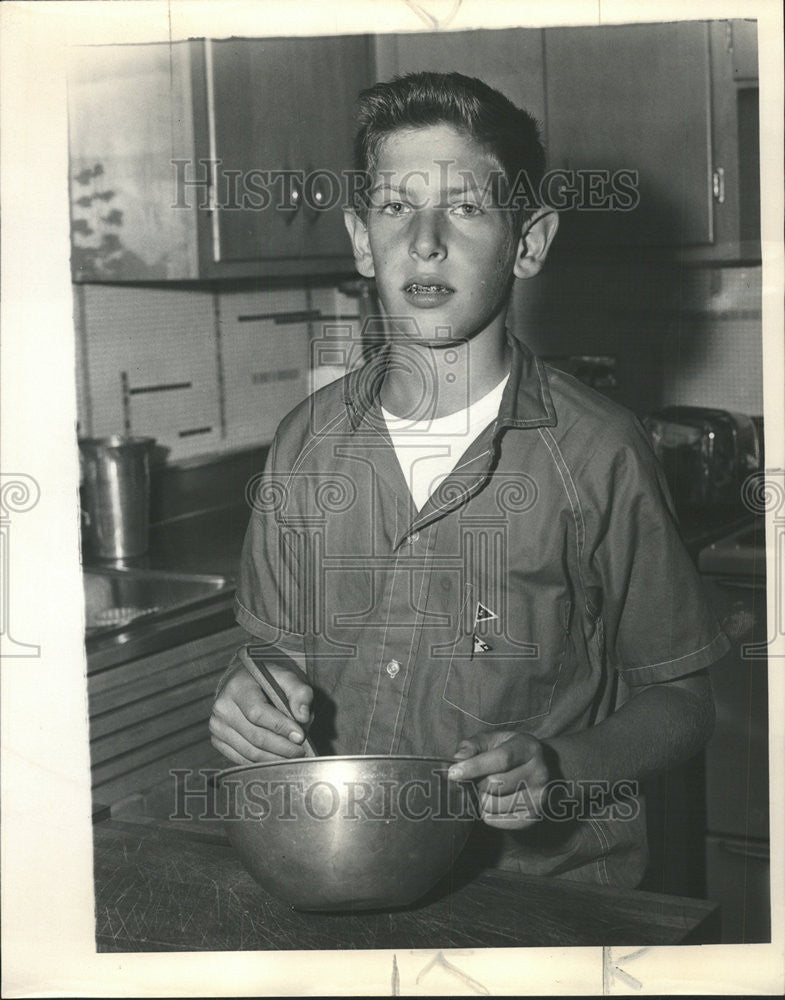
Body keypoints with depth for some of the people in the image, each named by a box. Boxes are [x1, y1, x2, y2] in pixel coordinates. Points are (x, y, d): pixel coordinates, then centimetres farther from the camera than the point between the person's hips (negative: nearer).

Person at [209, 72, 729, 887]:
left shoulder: (597, 452, -6)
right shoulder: (307, 442, 5)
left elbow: (678, 700, 2)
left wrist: (560, 768, -15)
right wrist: (251, 695, -5)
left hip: (549, 884, -4)